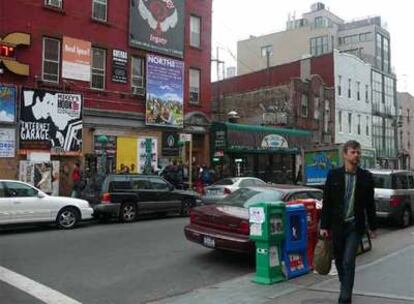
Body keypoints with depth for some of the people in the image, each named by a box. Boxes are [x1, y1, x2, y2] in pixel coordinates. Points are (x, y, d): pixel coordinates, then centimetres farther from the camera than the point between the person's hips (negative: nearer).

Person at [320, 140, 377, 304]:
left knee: (348, 262, -9)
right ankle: (346, 289, 35)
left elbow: (370, 204, 7)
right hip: (337, 225, 1)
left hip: (355, 226, -1)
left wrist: (372, 227, 9)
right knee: (339, 261, 12)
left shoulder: (366, 176, 0)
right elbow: (326, 202, 0)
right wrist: (324, 226, -3)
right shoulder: (333, 174, -2)